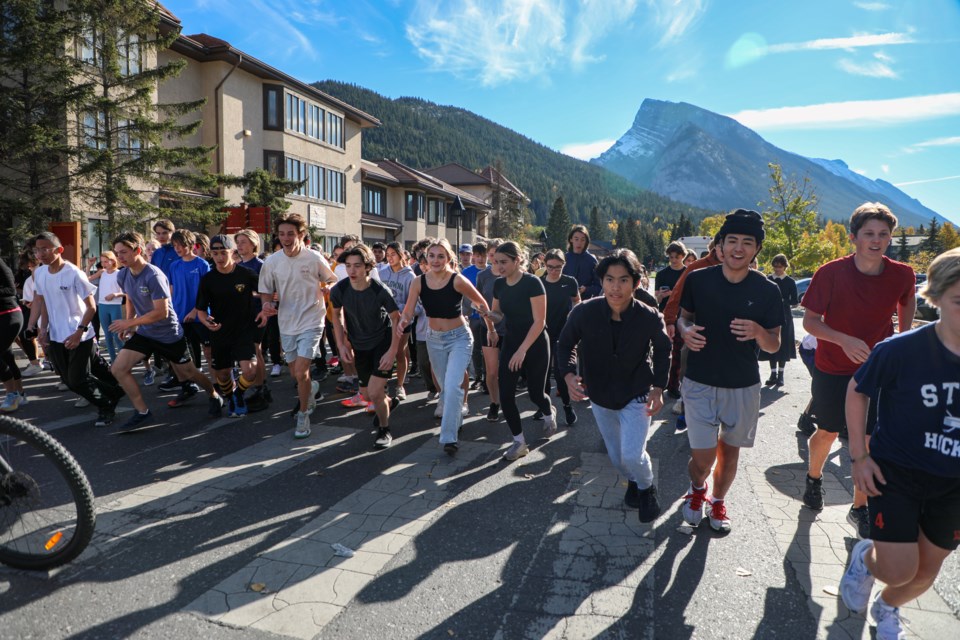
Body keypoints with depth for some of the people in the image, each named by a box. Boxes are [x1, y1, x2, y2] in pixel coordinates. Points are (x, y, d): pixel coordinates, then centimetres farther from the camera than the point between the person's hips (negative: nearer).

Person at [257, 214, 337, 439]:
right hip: (286, 324, 4)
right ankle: (311, 388, 50)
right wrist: (267, 306, -15)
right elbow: (266, 292, 5)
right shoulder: (271, 262, -4)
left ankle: (303, 415, 8)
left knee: (300, 374, -13)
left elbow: (332, 281, 6)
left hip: (311, 323, -4)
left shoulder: (314, 258, -10)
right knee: (295, 374, 17)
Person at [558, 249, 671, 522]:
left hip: (636, 395, -2)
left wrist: (658, 387, -9)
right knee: (617, 457, 17)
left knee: (632, 456, -13)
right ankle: (633, 482, 51)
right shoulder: (584, 312, -23)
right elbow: (566, 344, -6)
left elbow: (663, 350, -2)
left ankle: (647, 488, 22)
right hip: (600, 396, 2)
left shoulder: (650, 317, -22)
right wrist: (568, 374, -23)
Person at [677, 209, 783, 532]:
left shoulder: (767, 291, -6)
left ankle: (718, 501, 43)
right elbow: (683, 315, 8)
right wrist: (685, 330, -16)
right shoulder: (698, 279, -8)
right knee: (703, 457, -3)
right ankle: (697, 489, 33)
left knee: (730, 450, 16)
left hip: (743, 386, 1)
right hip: (700, 382, -1)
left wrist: (758, 332, -24)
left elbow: (774, 345, -1)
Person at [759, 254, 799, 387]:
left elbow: (795, 301, -1)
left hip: (784, 317, -2)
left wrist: (783, 301, -16)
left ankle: (780, 375, 11)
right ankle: (773, 374, 13)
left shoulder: (790, 282, 2)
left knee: (783, 345, 1)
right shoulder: (767, 280, 6)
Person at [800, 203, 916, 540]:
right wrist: (845, 340, -28)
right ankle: (814, 477, 44)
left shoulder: (902, 275, -8)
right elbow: (810, 321, -13)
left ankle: (859, 508, 20)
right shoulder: (832, 273, -17)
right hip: (832, 370, -2)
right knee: (828, 433, 14)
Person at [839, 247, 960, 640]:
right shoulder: (901, 350, -20)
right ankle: (866, 556, 30)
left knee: (928, 570, 16)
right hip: (895, 474, -4)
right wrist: (859, 456, -8)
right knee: (900, 570, -7)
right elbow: (857, 391, -5)